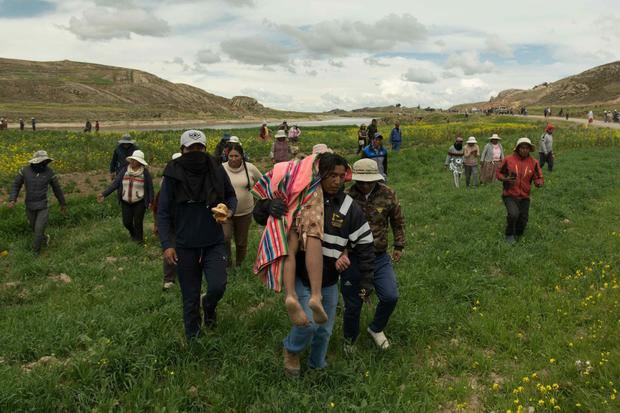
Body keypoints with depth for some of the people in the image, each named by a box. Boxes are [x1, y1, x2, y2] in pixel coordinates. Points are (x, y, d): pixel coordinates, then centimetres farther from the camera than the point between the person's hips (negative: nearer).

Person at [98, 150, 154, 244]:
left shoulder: (145, 172, -11)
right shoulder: (124, 170, -4)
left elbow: (150, 188, -5)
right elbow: (115, 183, -5)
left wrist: (150, 201, -5)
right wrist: (104, 194, -11)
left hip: (139, 203, -3)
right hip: (126, 202, 3)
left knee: (138, 222, 0)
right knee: (127, 222, 8)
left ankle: (139, 239, 24)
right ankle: (133, 233, 41)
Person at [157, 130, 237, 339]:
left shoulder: (217, 170, -5)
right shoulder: (173, 175, -8)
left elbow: (231, 196, 11)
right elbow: (163, 213, -5)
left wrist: (230, 211, -11)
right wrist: (166, 245, -13)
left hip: (214, 243, 1)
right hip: (185, 247, 0)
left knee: (218, 286, -15)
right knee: (190, 298, 9)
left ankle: (209, 305, 23)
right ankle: (193, 338, 32)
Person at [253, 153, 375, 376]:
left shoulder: (349, 208, -3)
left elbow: (364, 245, 2)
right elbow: (260, 213, -5)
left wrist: (366, 280, 1)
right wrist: (270, 206, -29)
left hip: (329, 280, 3)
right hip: (302, 276, -3)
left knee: (325, 328, 15)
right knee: (309, 322, -15)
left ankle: (317, 364, 43)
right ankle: (291, 349, 19)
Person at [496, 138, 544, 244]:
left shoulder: (533, 162, -3)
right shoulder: (508, 159, -9)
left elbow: (539, 178, 1)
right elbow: (498, 173, 1)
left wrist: (539, 182, -23)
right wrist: (505, 179, -19)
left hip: (524, 197, 3)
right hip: (510, 195, -3)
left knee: (523, 221, 7)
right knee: (513, 214, -27)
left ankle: (517, 233, 40)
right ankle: (509, 235, -1)